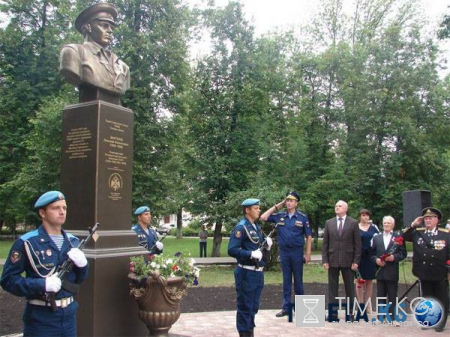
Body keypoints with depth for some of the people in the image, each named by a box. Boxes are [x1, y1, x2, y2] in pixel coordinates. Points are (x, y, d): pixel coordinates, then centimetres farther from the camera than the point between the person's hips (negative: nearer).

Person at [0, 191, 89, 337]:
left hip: (69, 315, 5)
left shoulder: (73, 241, 6)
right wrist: (42, 284, -23)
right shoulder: (26, 243, -11)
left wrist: (82, 264, -9)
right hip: (41, 319, -5)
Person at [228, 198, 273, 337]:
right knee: (245, 307, 2)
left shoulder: (257, 227, 12)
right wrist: (251, 254, -26)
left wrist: (267, 245, 0)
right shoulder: (241, 227, -14)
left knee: (254, 306, 17)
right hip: (246, 273, -8)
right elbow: (232, 250, -23)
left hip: (258, 272, 8)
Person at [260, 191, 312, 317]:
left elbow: (308, 236, -1)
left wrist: (308, 254, -6)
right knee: (286, 281, 9)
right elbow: (263, 217, 1)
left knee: (298, 280, 7)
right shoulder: (279, 216, 3)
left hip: (297, 252, -2)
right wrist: (277, 206, -1)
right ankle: (286, 307, 16)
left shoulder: (302, 217, -4)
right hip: (284, 252, 3)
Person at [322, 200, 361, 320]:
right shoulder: (329, 223, 6)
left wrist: (356, 261, -7)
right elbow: (325, 243, 5)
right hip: (332, 260, 2)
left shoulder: (353, 223, 1)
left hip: (348, 260, -1)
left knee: (349, 287, 6)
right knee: (332, 287, 4)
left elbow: (357, 244, -1)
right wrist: (325, 260, -2)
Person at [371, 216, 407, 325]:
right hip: (380, 270, 3)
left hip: (392, 271, -3)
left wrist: (394, 257, -17)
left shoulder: (398, 237, 3)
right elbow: (372, 253, 9)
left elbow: (403, 253, -2)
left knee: (392, 296, 3)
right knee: (380, 295, 8)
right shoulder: (376, 237, 12)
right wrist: (376, 260, -9)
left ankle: (393, 317, 10)